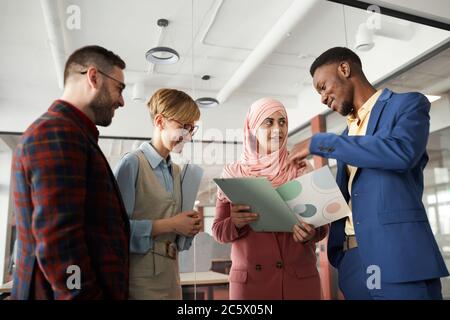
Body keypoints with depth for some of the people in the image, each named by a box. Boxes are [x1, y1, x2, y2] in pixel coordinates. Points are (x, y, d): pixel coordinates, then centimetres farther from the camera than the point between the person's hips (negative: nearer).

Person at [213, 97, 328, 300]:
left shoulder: (302, 170, 2)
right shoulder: (233, 174, 0)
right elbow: (218, 230, 1)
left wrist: (311, 233, -19)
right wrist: (235, 224, -20)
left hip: (300, 277, 1)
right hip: (249, 279, 0)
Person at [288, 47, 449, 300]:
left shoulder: (408, 103, 1)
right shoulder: (348, 134, 20)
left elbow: (402, 151, -20)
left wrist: (318, 143, -15)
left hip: (398, 256, -6)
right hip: (352, 260, 6)